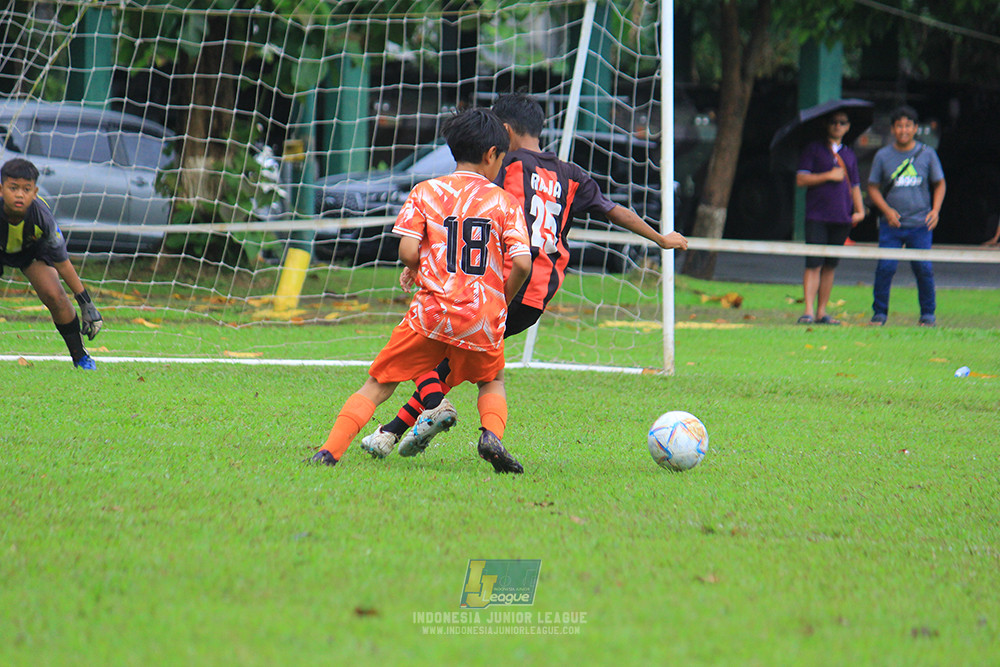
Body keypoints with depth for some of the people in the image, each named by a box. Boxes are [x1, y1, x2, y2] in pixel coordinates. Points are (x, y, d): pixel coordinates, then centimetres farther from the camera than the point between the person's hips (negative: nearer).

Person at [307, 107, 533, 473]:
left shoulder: (425, 192, 6)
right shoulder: (504, 201, 6)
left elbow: (407, 251, -4)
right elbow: (522, 263, -3)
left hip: (433, 310, 0)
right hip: (484, 318, 0)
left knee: (377, 385, 8)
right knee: (491, 383, 27)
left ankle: (330, 450, -6)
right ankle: (492, 434, -1)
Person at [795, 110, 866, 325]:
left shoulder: (849, 155, 19)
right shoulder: (813, 149, 5)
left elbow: (855, 186, 22)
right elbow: (801, 179, -2)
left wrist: (860, 210, 7)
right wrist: (828, 176, -10)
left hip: (842, 218, 4)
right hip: (817, 217, -4)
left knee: (830, 266, 6)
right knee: (814, 264, -11)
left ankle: (821, 312, 10)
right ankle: (809, 311, -15)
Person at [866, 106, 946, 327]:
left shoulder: (927, 154, 6)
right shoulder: (883, 155, 6)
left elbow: (939, 184, 12)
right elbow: (873, 188, 9)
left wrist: (935, 210, -3)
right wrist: (887, 210, -7)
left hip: (921, 224, 0)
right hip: (891, 224, 0)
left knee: (924, 268, -5)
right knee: (885, 267, -8)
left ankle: (928, 314, 9)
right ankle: (880, 313, 3)